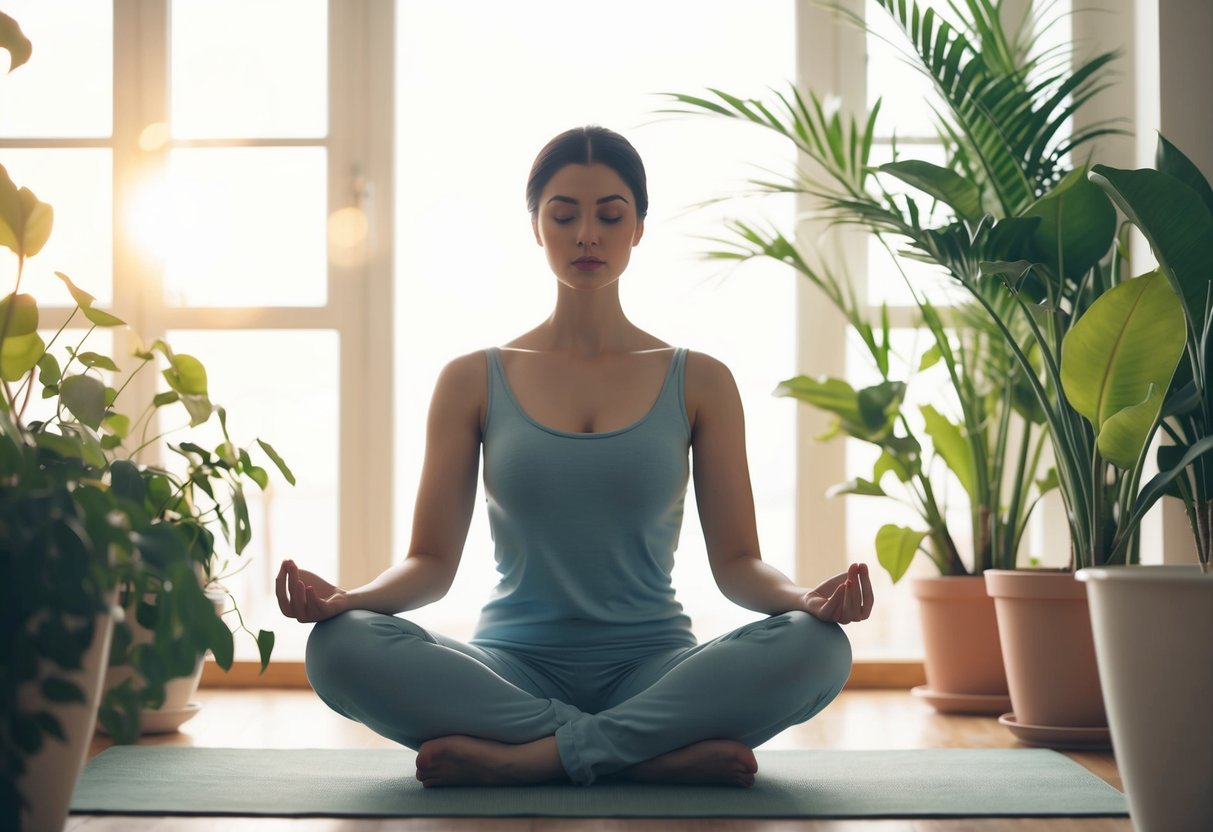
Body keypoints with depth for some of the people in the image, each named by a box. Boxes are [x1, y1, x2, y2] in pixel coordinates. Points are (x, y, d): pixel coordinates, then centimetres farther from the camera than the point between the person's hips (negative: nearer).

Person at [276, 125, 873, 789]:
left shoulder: (699, 383, 7)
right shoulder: (474, 382, 7)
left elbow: (736, 561, 4)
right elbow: (431, 560, 4)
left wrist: (805, 600, -19)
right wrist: (344, 598, -17)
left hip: (654, 669, 0)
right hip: (514, 672, 1)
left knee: (815, 647, -31)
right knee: (340, 647, -30)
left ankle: (518, 758, -27)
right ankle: (669, 753, -28)